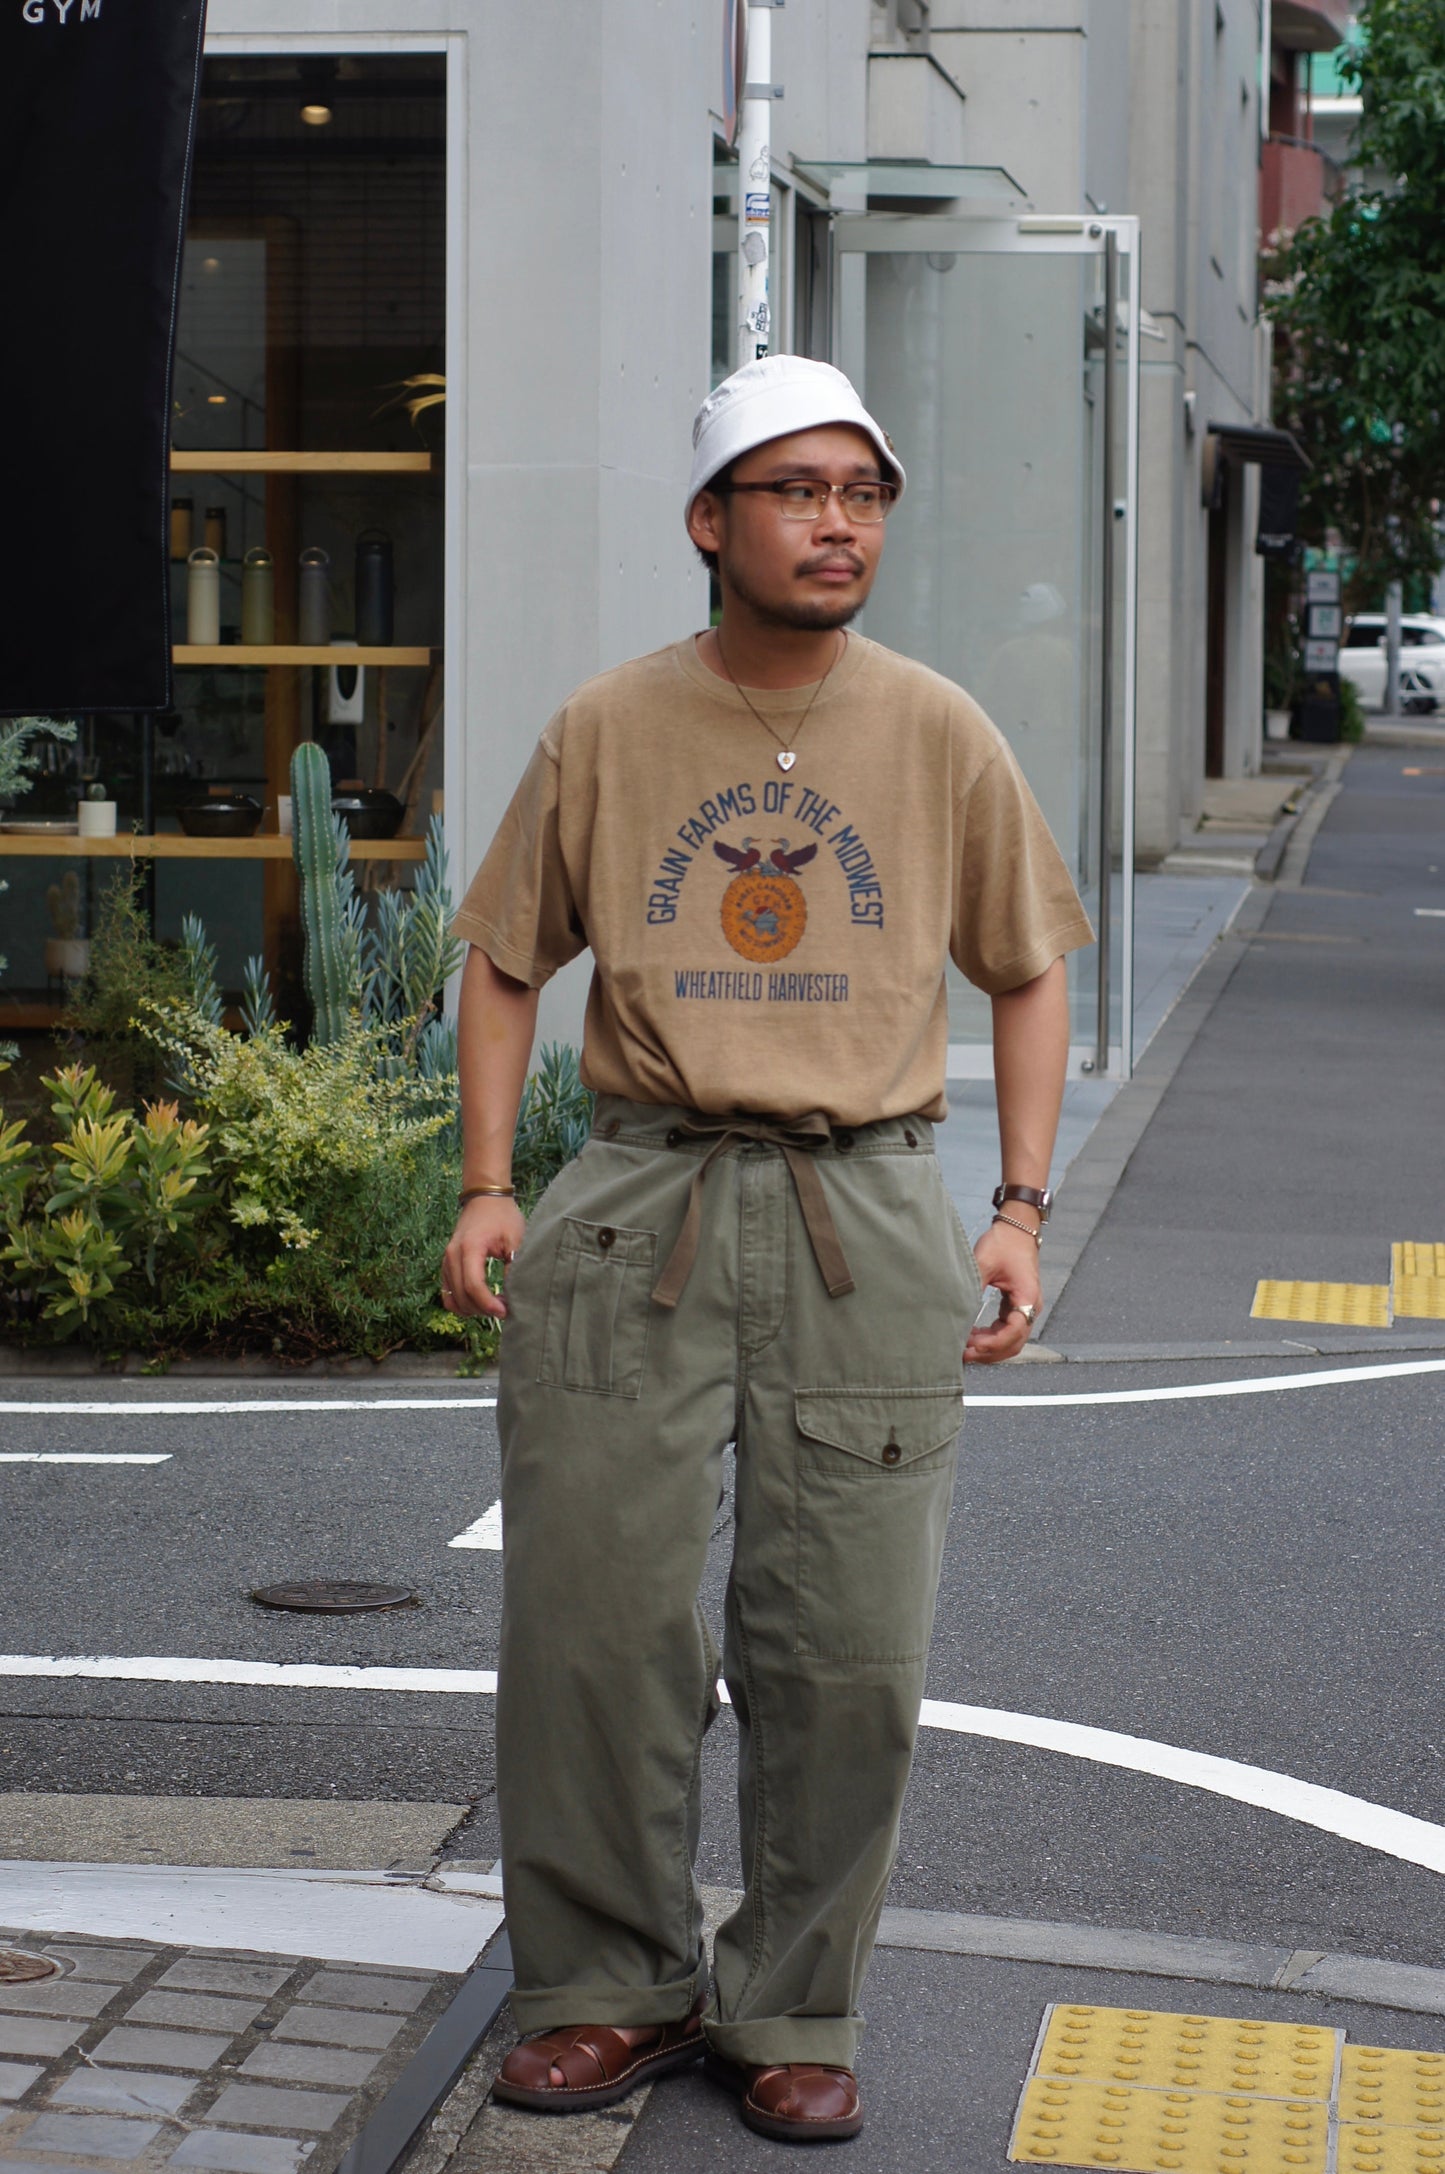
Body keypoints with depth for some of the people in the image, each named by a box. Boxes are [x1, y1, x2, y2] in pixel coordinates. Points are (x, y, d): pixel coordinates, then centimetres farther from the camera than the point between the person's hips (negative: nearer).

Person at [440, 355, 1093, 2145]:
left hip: (864, 1215, 0)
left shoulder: (939, 736, 5)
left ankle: (793, 2012, 16)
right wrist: (487, 1187, 1)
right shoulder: (606, 732, 4)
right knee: (592, 1621, 0)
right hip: (639, 1205, 0)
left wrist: (1022, 1212, 4)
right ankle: (614, 1984, 17)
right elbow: (507, 962, 13)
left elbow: (1028, 973, 13)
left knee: (846, 1653, 1)